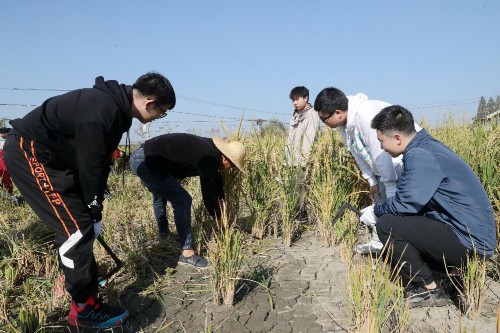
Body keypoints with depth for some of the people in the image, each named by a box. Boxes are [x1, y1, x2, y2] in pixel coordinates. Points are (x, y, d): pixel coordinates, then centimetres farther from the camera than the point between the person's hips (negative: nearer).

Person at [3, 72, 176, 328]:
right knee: (77, 227, -12)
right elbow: (91, 167, -22)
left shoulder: (115, 105, 3)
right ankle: (84, 308, -1)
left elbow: (99, 161, 8)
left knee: (80, 220, 15)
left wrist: (95, 208, 10)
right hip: (29, 152, -10)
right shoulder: (101, 112, -29)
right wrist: (95, 210, -9)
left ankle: (73, 275, 36)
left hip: (51, 155, 10)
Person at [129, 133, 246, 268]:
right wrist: (219, 218, 1)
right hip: (146, 161, -11)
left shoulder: (209, 150, 10)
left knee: (160, 195, 32)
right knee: (182, 200, -12)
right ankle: (187, 253, -4)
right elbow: (208, 193, -13)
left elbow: (216, 177, 24)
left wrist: (222, 200, 28)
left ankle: (163, 235, 51)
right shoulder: (208, 159, -18)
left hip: (139, 157, 11)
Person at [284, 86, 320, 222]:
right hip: (293, 161, 7)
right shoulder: (295, 114, 18)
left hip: (304, 161, -7)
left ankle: (303, 215, 0)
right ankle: (298, 214, 10)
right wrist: (289, 158, 10)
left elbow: (309, 140, -13)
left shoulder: (312, 115, -5)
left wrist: (303, 161, -17)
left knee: (302, 187, -6)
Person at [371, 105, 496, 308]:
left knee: (387, 225, -14)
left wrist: (378, 208, 0)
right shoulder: (427, 146, 9)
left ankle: (429, 291, -2)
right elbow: (413, 198, 15)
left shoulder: (420, 155, -20)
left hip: (470, 243, -10)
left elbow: (404, 205, -20)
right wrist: (381, 208, 16)